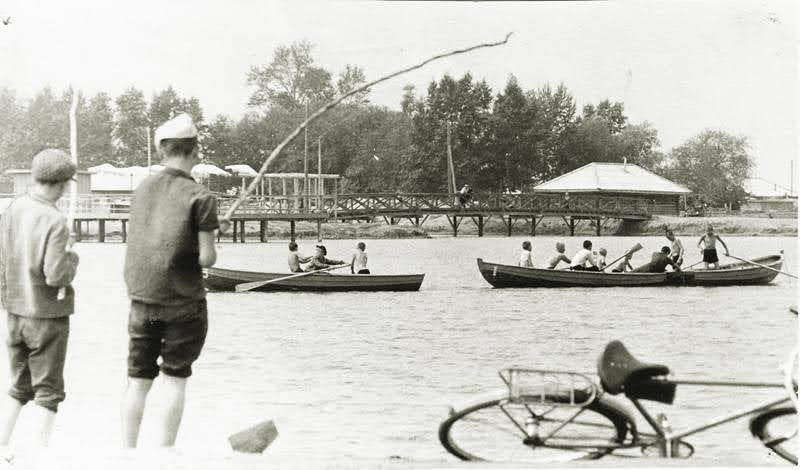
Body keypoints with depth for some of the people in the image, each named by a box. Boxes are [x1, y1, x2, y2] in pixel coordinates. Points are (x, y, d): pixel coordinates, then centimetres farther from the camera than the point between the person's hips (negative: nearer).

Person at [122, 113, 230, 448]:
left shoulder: (143, 189, 5)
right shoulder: (200, 197, -11)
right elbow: (206, 259, -13)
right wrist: (210, 247, 9)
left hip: (142, 298, 4)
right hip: (184, 302, -4)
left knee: (138, 380, 10)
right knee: (174, 380, 2)